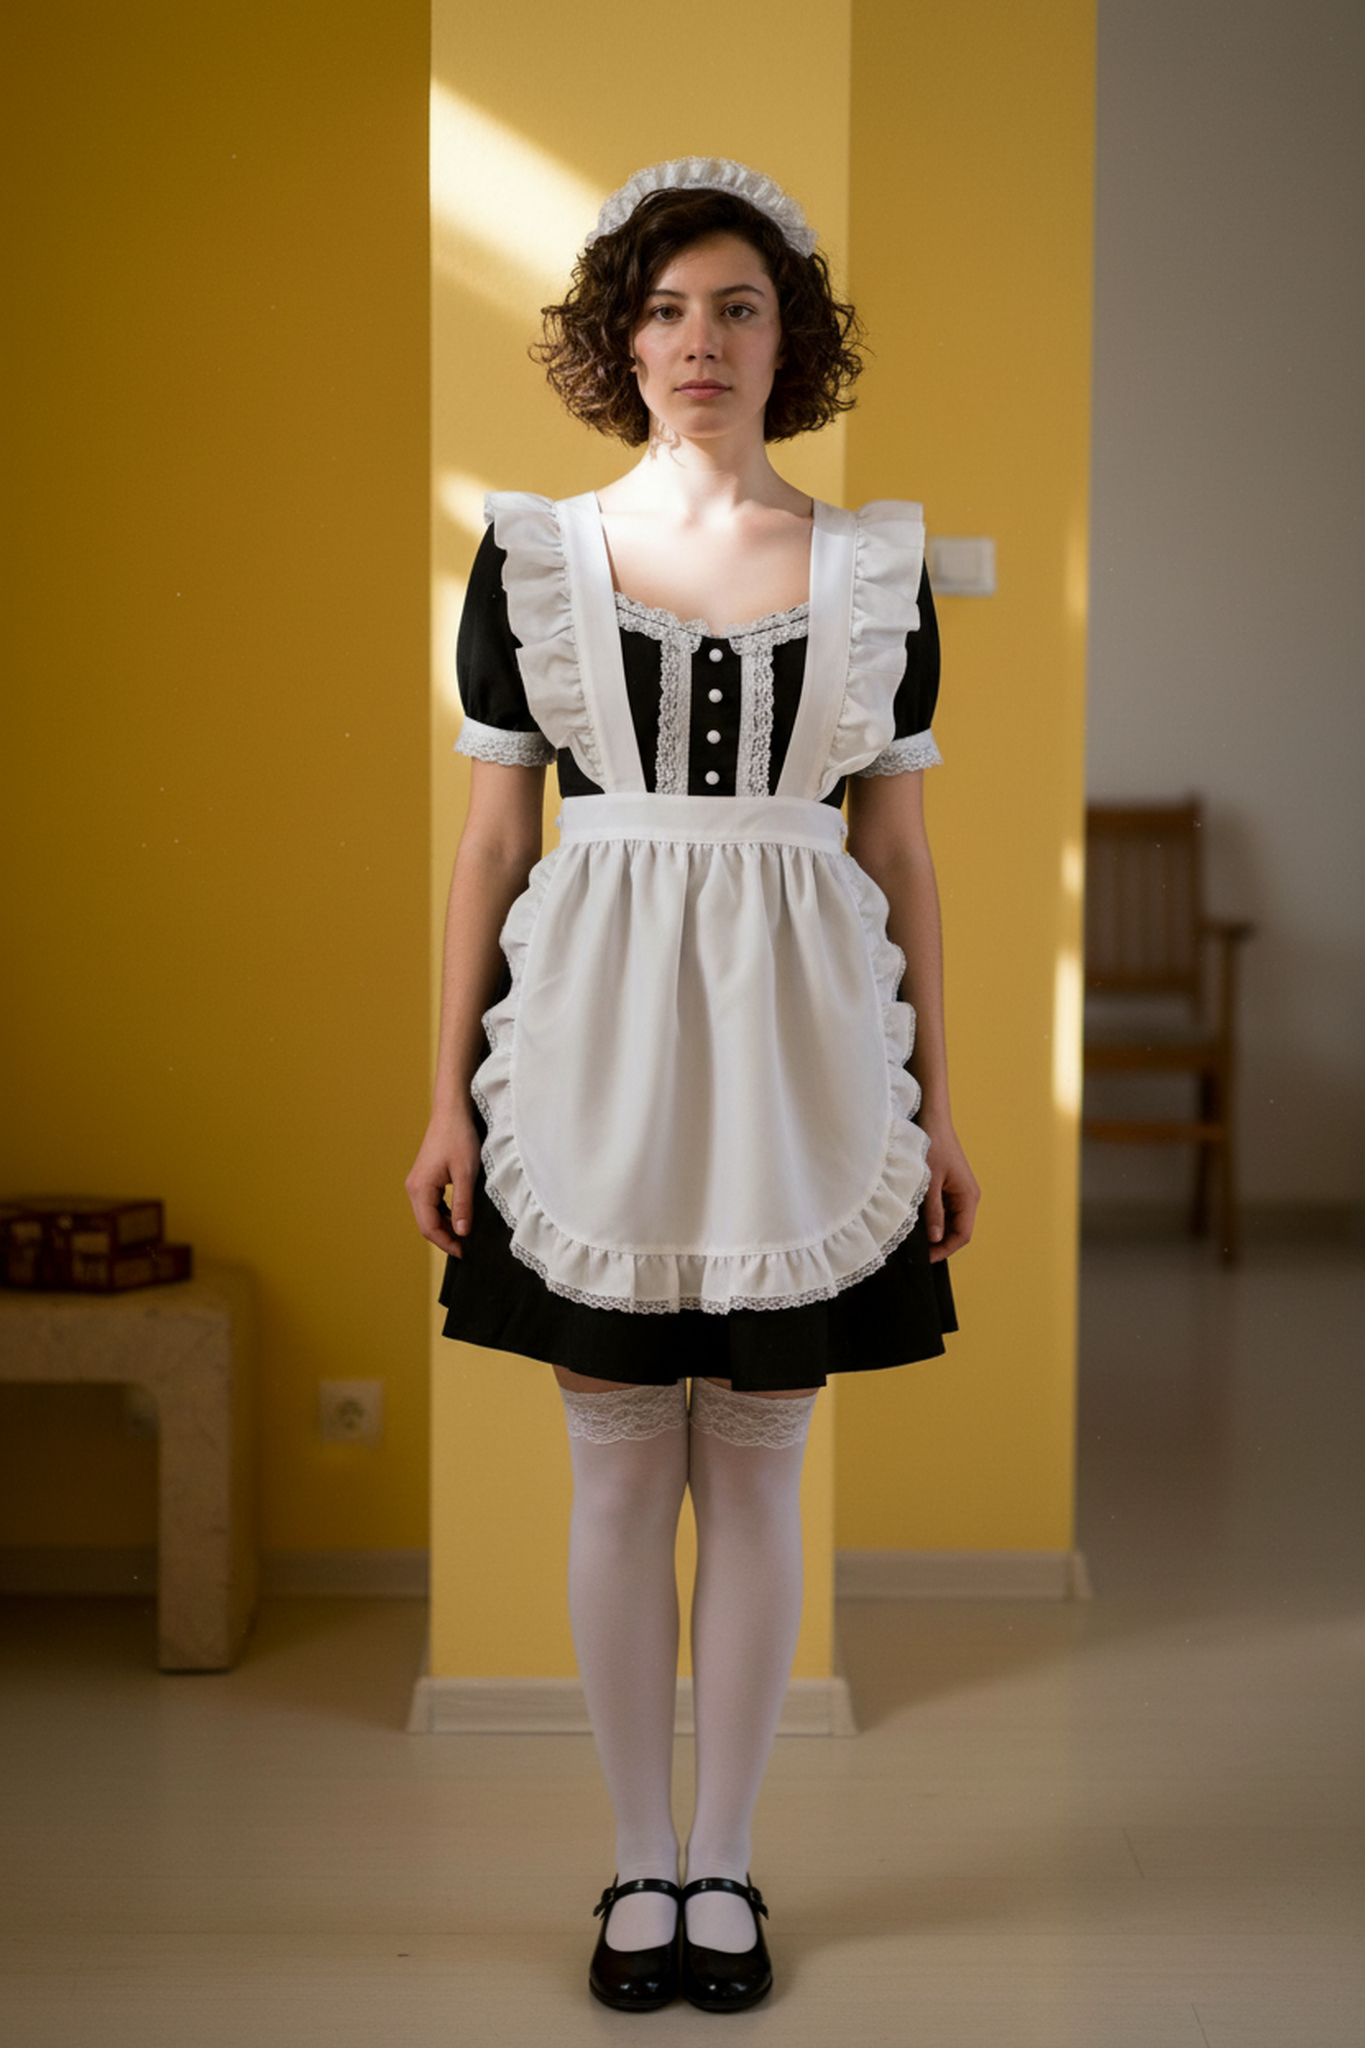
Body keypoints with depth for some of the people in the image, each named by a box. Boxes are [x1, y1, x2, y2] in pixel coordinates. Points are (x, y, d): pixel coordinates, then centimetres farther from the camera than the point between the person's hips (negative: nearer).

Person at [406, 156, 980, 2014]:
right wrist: (449, 1099, 2)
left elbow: (901, 848, 7)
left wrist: (936, 1109, 6)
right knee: (617, 1464, 6)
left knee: (756, 1471, 7)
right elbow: (492, 836, 4)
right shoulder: (533, 555, 3)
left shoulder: (876, 568, 5)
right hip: (596, 1043, 0)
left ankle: (724, 1863, 22)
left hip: (799, 1055, 0)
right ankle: (640, 1860, 22)